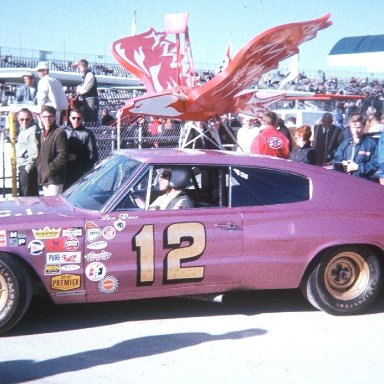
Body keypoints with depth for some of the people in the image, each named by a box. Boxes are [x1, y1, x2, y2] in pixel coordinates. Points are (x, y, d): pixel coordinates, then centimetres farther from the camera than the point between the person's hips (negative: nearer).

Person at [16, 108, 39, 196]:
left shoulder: (32, 131, -16)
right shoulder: (23, 130, 15)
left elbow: (34, 152, -22)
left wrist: (28, 167, -20)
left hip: (28, 168, -10)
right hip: (22, 167, 10)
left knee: (29, 195, -7)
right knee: (22, 193, 18)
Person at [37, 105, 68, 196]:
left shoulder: (59, 133, -10)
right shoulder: (42, 134, 16)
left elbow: (62, 156, -17)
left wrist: (50, 169, -17)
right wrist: (40, 168, 10)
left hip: (55, 178, -9)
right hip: (44, 178, 9)